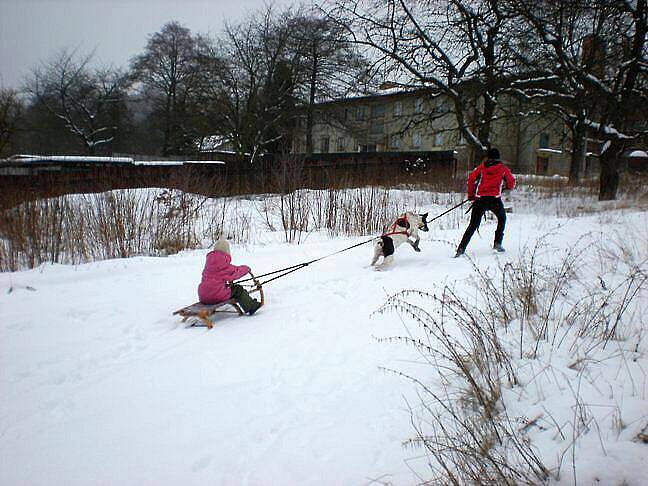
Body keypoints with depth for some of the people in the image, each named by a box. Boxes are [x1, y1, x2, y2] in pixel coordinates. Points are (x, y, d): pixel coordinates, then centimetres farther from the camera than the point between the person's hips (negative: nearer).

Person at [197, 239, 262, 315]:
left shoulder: (209, 259, 9)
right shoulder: (222, 261, -12)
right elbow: (234, 272, -1)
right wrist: (245, 268, 16)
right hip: (216, 295, -7)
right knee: (238, 289, 12)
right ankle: (251, 307, 18)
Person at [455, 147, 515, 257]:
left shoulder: (482, 166, 12)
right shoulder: (503, 168, 11)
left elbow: (471, 177, 1)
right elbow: (511, 182, 10)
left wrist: (470, 194, 9)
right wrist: (508, 187, 34)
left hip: (480, 199, 1)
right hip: (495, 199, -1)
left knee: (473, 225, 3)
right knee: (502, 218, 27)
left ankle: (461, 249, -8)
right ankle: (497, 243, 18)